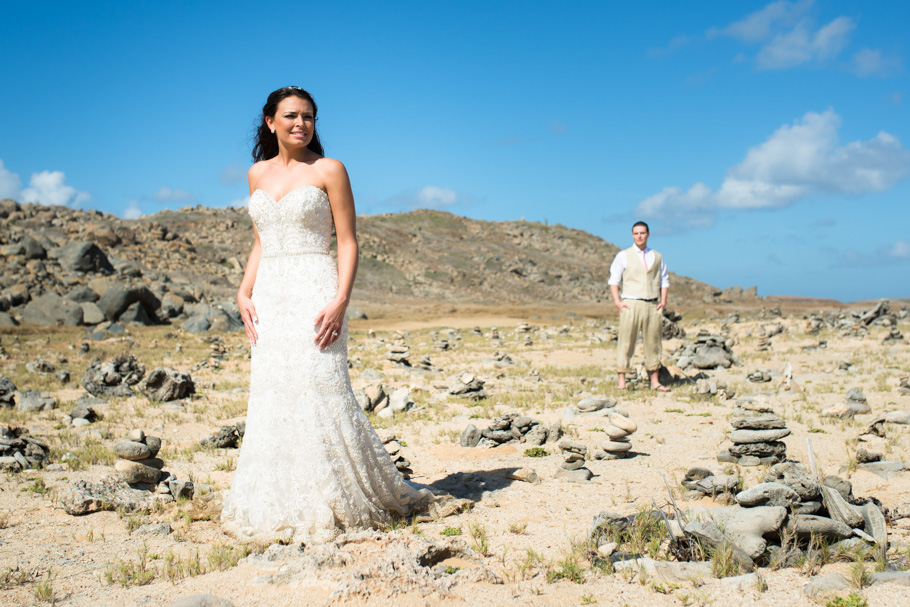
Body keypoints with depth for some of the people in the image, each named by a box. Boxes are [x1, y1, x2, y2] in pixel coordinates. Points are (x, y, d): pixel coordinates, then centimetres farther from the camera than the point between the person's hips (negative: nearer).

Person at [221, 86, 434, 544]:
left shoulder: (328, 170, -1)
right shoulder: (258, 174, 15)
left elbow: (348, 243, -5)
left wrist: (340, 301, -17)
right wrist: (244, 293, 7)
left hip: (314, 292, -5)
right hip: (270, 296, 6)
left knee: (321, 391, -8)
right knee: (271, 396, 5)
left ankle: (340, 504, 6)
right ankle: (282, 506, 16)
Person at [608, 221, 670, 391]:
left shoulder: (657, 257, 15)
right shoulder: (623, 256, 5)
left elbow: (664, 281, 18)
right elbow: (614, 280, 4)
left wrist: (663, 301, 5)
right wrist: (617, 301, -8)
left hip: (653, 305, 3)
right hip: (631, 305, -3)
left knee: (653, 343, 5)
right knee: (626, 342, -6)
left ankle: (655, 382, 11)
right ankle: (621, 381, -3)